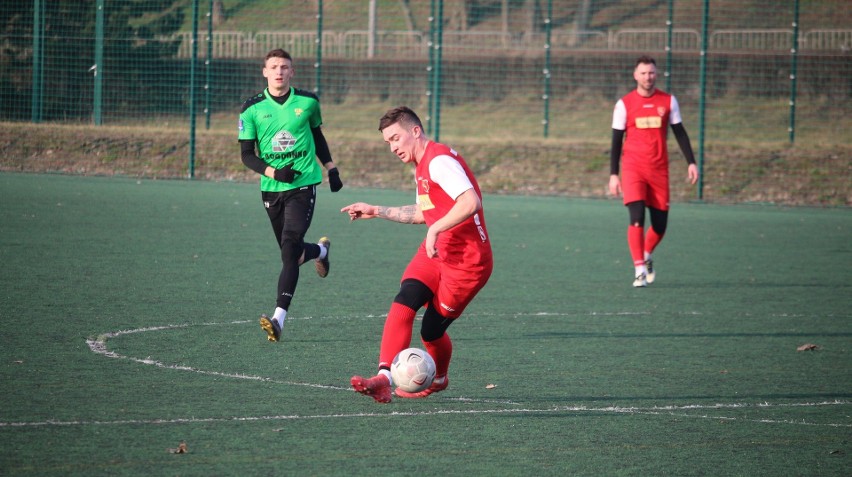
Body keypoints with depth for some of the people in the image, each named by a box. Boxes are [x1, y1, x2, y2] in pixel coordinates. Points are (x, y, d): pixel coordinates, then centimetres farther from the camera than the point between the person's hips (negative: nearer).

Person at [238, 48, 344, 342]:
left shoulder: (308, 102, 1)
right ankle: (320, 250, 50)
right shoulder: (252, 108, -2)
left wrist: (331, 169, 21)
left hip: (303, 185, -2)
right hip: (271, 188, 2)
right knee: (292, 252, 12)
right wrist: (273, 172, -17)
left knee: (289, 248, -19)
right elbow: (247, 155, -1)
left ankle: (279, 318, -24)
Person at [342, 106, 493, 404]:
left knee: (431, 331, -2)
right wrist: (377, 212, 30)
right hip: (435, 251, 9)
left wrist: (435, 229, -32)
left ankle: (439, 379, 28)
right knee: (403, 303, -14)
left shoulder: (440, 161, -18)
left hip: (467, 260, -9)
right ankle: (384, 378, -19)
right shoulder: (422, 166, 16)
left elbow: (471, 202, -33)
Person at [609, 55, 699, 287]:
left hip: (659, 170, 2)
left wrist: (691, 162, 3)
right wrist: (613, 174, -1)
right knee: (636, 217, -16)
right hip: (633, 168, -2)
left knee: (660, 223, 4)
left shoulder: (668, 101, 6)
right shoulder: (624, 104, 1)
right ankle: (639, 270, -13)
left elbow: (680, 133, 12)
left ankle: (646, 256, 33)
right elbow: (616, 140, 3)